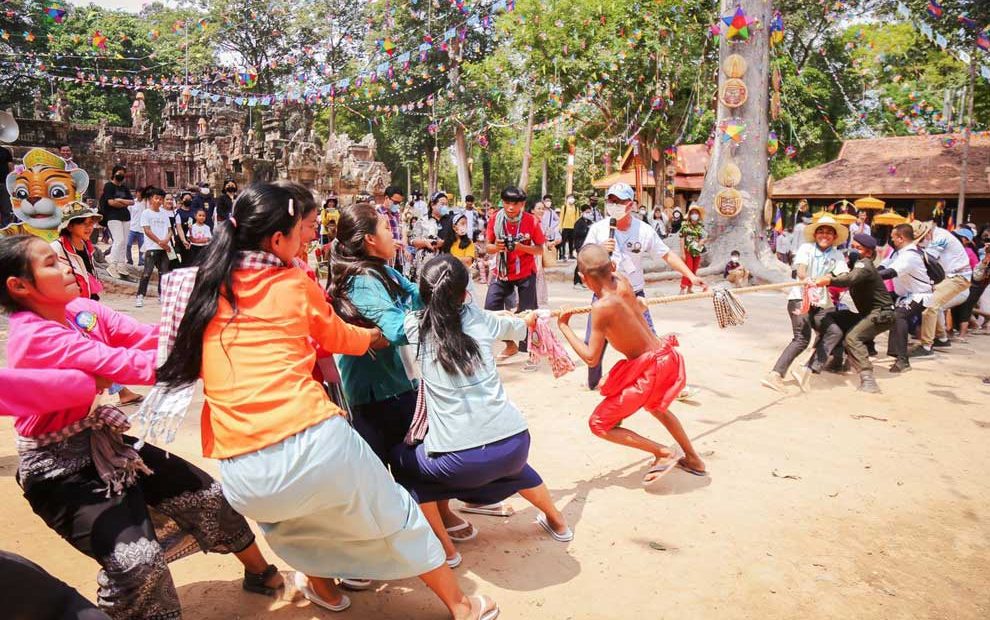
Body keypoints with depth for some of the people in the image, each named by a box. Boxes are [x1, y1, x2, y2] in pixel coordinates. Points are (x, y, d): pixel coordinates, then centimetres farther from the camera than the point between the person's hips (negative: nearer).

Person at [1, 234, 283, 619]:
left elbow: (149, 337, -12)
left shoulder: (79, 309, -1)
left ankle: (262, 574, 31)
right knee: (139, 561, -22)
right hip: (59, 465, -8)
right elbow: (126, 365, -32)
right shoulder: (33, 337, -24)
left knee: (207, 495, 8)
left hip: (102, 441, 8)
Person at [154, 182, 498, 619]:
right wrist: (377, 337, 45)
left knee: (278, 513, 39)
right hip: (317, 446, -2)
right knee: (394, 512, 22)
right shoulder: (295, 285, 4)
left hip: (246, 477, 3)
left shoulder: (201, 287, 11)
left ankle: (321, 583, 49)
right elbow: (340, 339, 22)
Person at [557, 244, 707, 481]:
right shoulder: (624, 282, -4)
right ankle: (693, 459, 47)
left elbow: (591, 358, -17)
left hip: (648, 370, -8)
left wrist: (564, 327, -11)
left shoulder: (601, 307, -22)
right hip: (666, 356, 8)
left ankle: (664, 453, 2)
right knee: (655, 405, 38)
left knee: (599, 424, 5)